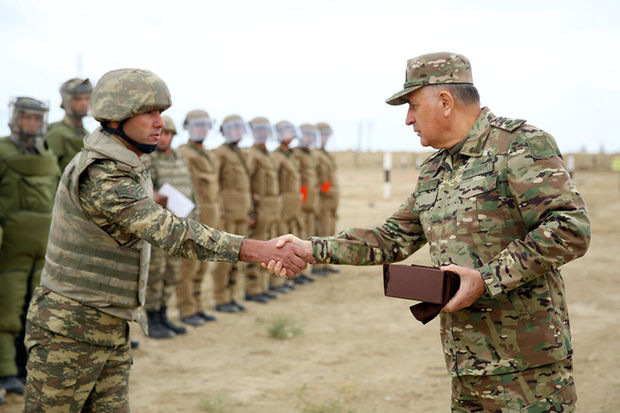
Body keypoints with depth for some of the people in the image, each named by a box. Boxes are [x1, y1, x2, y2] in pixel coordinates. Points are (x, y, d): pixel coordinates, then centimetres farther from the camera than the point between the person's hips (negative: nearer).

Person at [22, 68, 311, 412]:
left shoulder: (129, 170, 9)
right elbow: (172, 234, -32)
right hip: (68, 332, -9)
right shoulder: (98, 177, -24)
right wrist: (260, 249, -36)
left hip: (111, 332, 9)